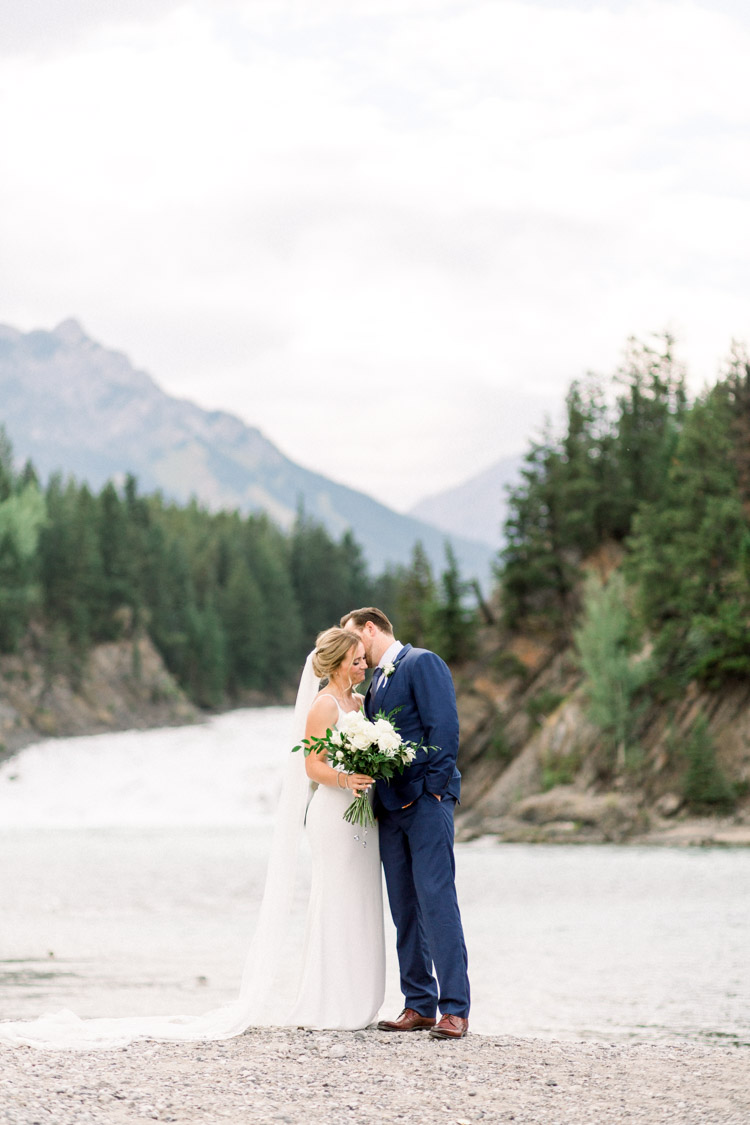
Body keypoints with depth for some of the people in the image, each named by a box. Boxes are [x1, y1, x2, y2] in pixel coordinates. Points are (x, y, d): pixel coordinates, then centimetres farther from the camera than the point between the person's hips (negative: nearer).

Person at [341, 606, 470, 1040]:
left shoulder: (422, 663, -4)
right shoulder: (376, 683, 21)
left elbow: (444, 727, -12)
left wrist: (432, 789, -15)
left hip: (426, 800, -8)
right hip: (391, 808, 8)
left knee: (436, 900, -12)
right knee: (404, 908, 7)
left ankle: (455, 1009, -12)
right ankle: (420, 1005, 11)